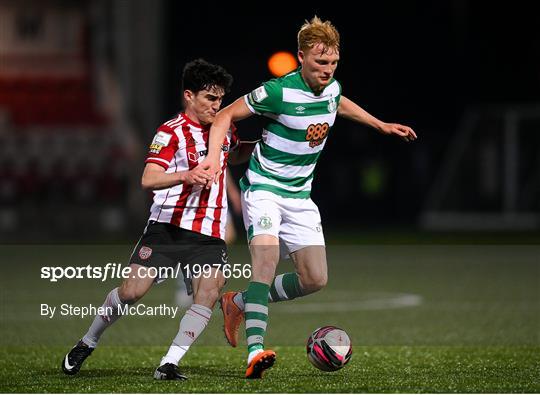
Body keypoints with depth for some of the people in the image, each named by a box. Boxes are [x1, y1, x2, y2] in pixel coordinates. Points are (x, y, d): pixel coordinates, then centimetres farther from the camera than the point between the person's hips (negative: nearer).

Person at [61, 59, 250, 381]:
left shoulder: (224, 127, 13)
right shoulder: (171, 132, -7)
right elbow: (148, 179, -22)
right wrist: (185, 176, -38)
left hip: (209, 234, 4)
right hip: (168, 225, -4)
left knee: (208, 296, -18)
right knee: (132, 290, -9)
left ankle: (169, 365, -12)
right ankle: (88, 342, 16)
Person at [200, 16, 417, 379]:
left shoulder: (332, 88, 0)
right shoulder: (278, 92, -20)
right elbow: (226, 115, -10)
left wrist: (381, 125, 31)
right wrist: (213, 157, -23)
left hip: (300, 195, 7)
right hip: (263, 187, -7)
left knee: (315, 280, 0)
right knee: (267, 256, -28)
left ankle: (240, 302, 20)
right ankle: (256, 351, -35)